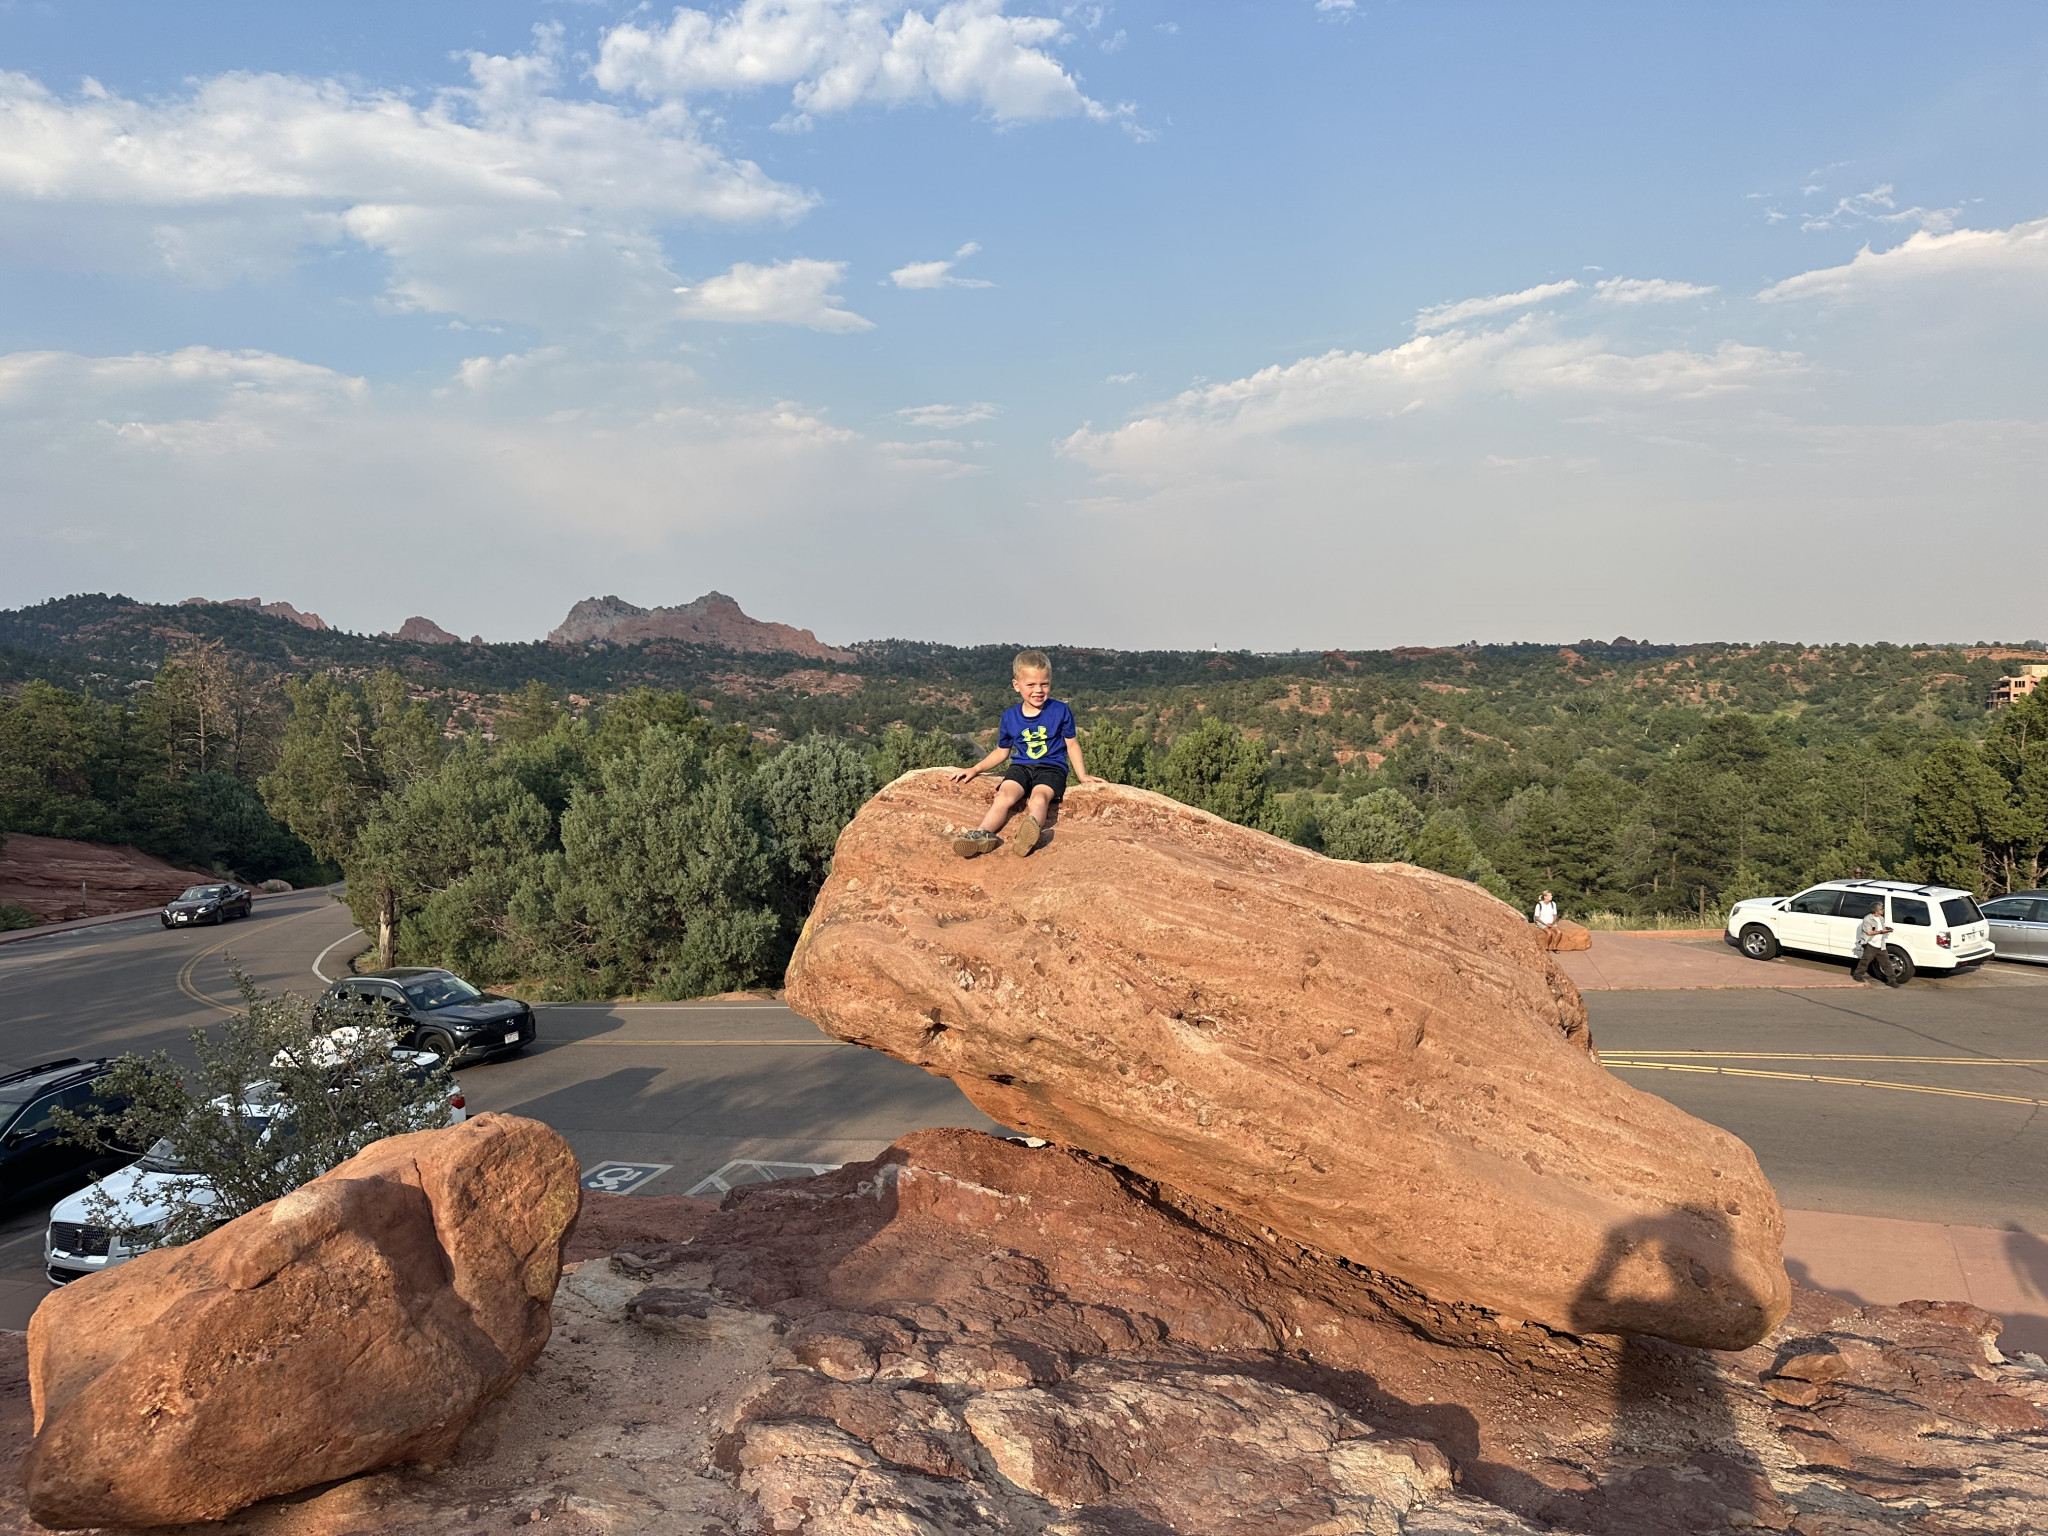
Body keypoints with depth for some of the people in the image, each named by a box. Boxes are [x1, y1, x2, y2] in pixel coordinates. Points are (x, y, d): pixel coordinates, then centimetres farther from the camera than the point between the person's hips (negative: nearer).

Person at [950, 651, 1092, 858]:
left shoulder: (1060, 711, 2)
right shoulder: (1010, 717, 9)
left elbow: (1071, 745, 9)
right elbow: (1002, 751, 20)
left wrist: (1082, 775, -1)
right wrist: (975, 769, 10)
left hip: (1051, 768, -3)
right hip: (1021, 767, 3)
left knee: (1039, 797, -35)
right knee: (1005, 795, -28)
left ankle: (1032, 828, -66)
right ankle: (983, 834, -50)